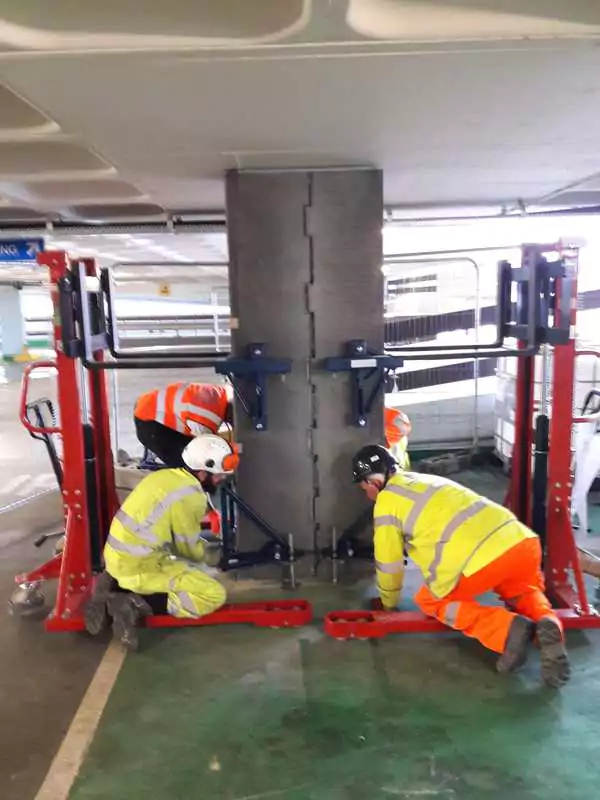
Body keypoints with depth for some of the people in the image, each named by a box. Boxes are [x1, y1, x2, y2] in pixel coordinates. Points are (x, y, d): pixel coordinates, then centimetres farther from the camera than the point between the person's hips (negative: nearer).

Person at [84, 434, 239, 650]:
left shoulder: (167, 476, 9)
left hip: (119, 558, 9)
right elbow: (190, 548, -5)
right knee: (214, 595, -10)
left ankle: (116, 587, 12)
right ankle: (134, 605, -12)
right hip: (139, 566, -9)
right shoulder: (189, 495, -17)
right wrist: (204, 555, 14)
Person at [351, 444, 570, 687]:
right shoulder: (426, 481, 32)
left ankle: (506, 629, -4)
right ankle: (546, 623, 1)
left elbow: (389, 561, 13)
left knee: (430, 601, 17)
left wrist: (388, 603, 32)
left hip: (478, 556, -7)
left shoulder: (386, 500, 8)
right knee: (523, 592, 35)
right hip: (522, 540, 8)